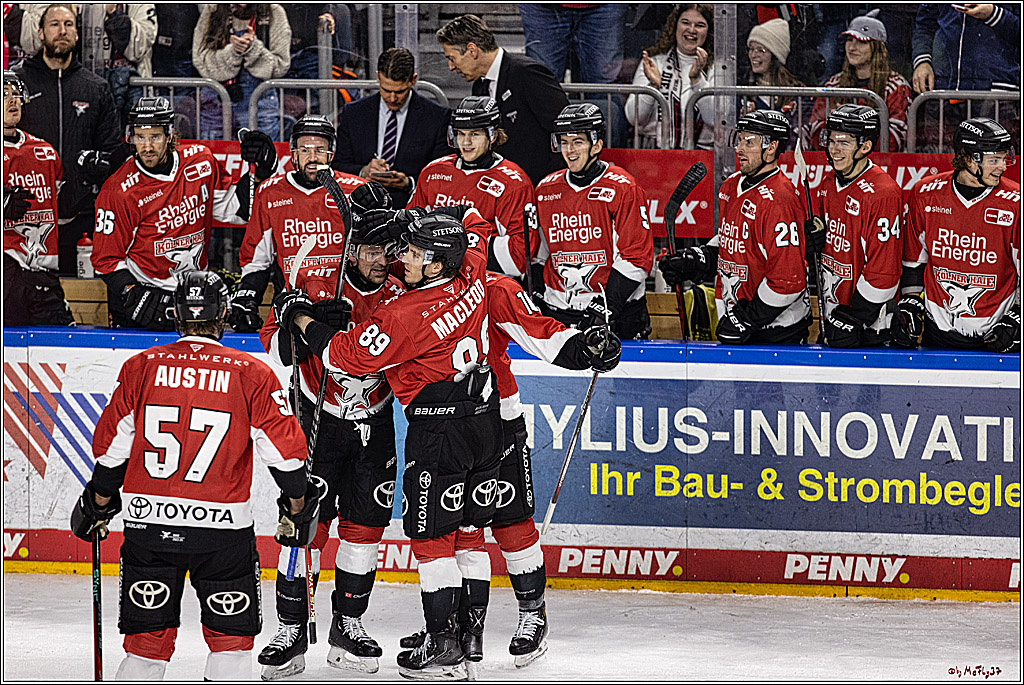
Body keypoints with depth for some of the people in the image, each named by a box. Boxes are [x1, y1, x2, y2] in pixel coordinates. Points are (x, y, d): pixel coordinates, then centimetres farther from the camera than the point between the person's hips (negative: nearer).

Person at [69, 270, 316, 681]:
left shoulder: (141, 368, 1)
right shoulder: (252, 374, -3)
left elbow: (111, 448, 5)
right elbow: (284, 450, -1)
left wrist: (98, 506, 18)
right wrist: (297, 507, 13)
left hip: (148, 522, 2)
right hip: (224, 526, -2)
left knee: (147, 637, 9)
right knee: (231, 633, 11)